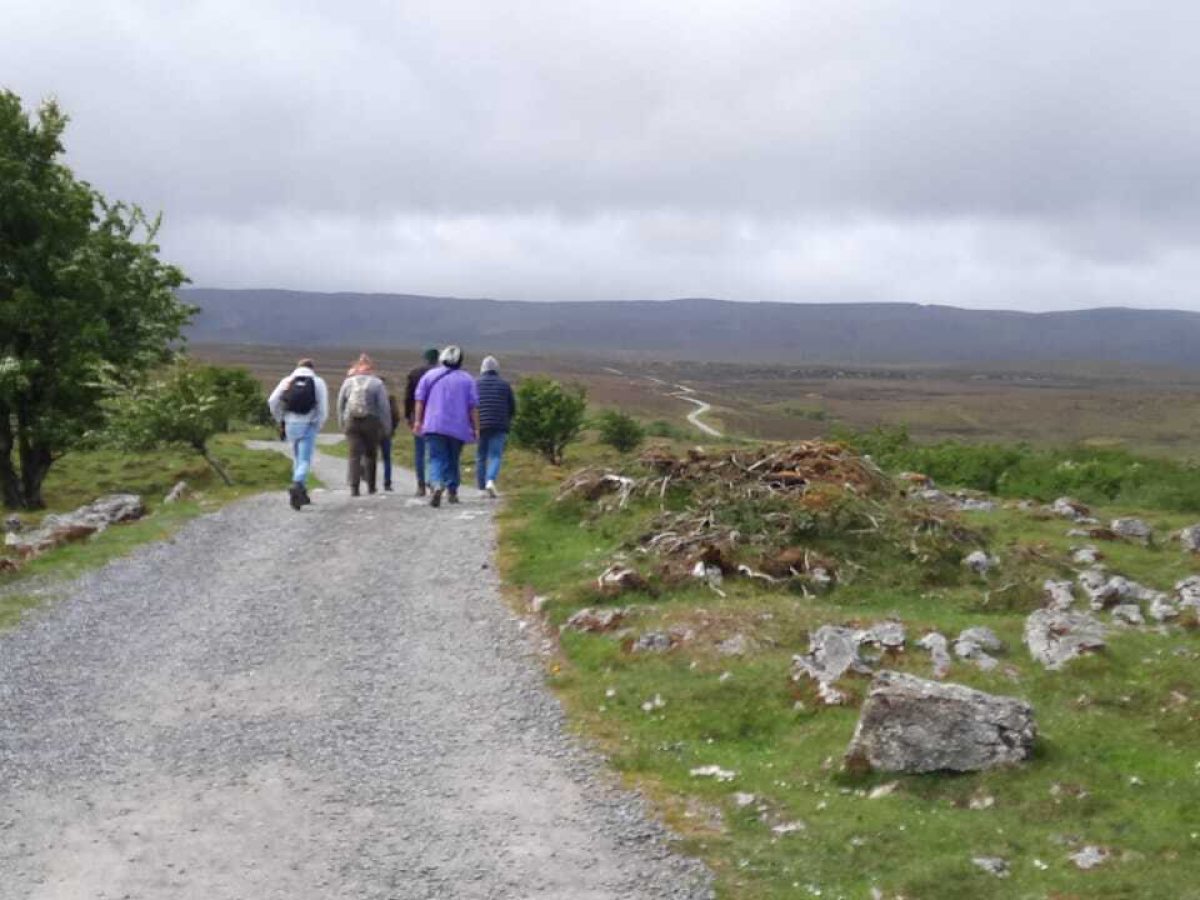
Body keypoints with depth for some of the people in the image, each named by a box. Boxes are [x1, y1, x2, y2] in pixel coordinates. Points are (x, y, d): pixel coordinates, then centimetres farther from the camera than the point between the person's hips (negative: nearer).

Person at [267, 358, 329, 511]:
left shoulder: (287, 381, 10)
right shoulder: (318, 382, 5)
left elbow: (272, 401, 0)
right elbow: (323, 408, -4)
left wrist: (280, 420, 11)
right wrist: (318, 427, 5)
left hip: (291, 424, 3)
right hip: (309, 425, -3)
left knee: (297, 458, 19)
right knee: (305, 460, -4)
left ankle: (301, 492, 23)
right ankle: (297, 485, -30)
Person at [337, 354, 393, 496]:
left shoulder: (348, 382, 7)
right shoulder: (377, 383, -2)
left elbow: (340, 405, 10)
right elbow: (384, 407, -5)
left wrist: (342, 425, 18)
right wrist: (386, 427, 0)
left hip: (351, 422, 1)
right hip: (371, 422, -1)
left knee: (355, 455, 0)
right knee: (370, 454, 12)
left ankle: (354, 487, -11)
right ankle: (371, 486, 16)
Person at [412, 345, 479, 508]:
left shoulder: (429, 375, 6)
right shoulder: (467, 379, 5)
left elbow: (420, 400, 2)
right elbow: (473, 406, 2)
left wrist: (417, 421, 5)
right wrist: (476, 428, 5)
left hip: (434, 426, -1)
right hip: (459, 427, 1)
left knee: (436, 458, -5)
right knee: (454, 460, 15)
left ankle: (437, 484, -30)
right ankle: (452, 491, 18)